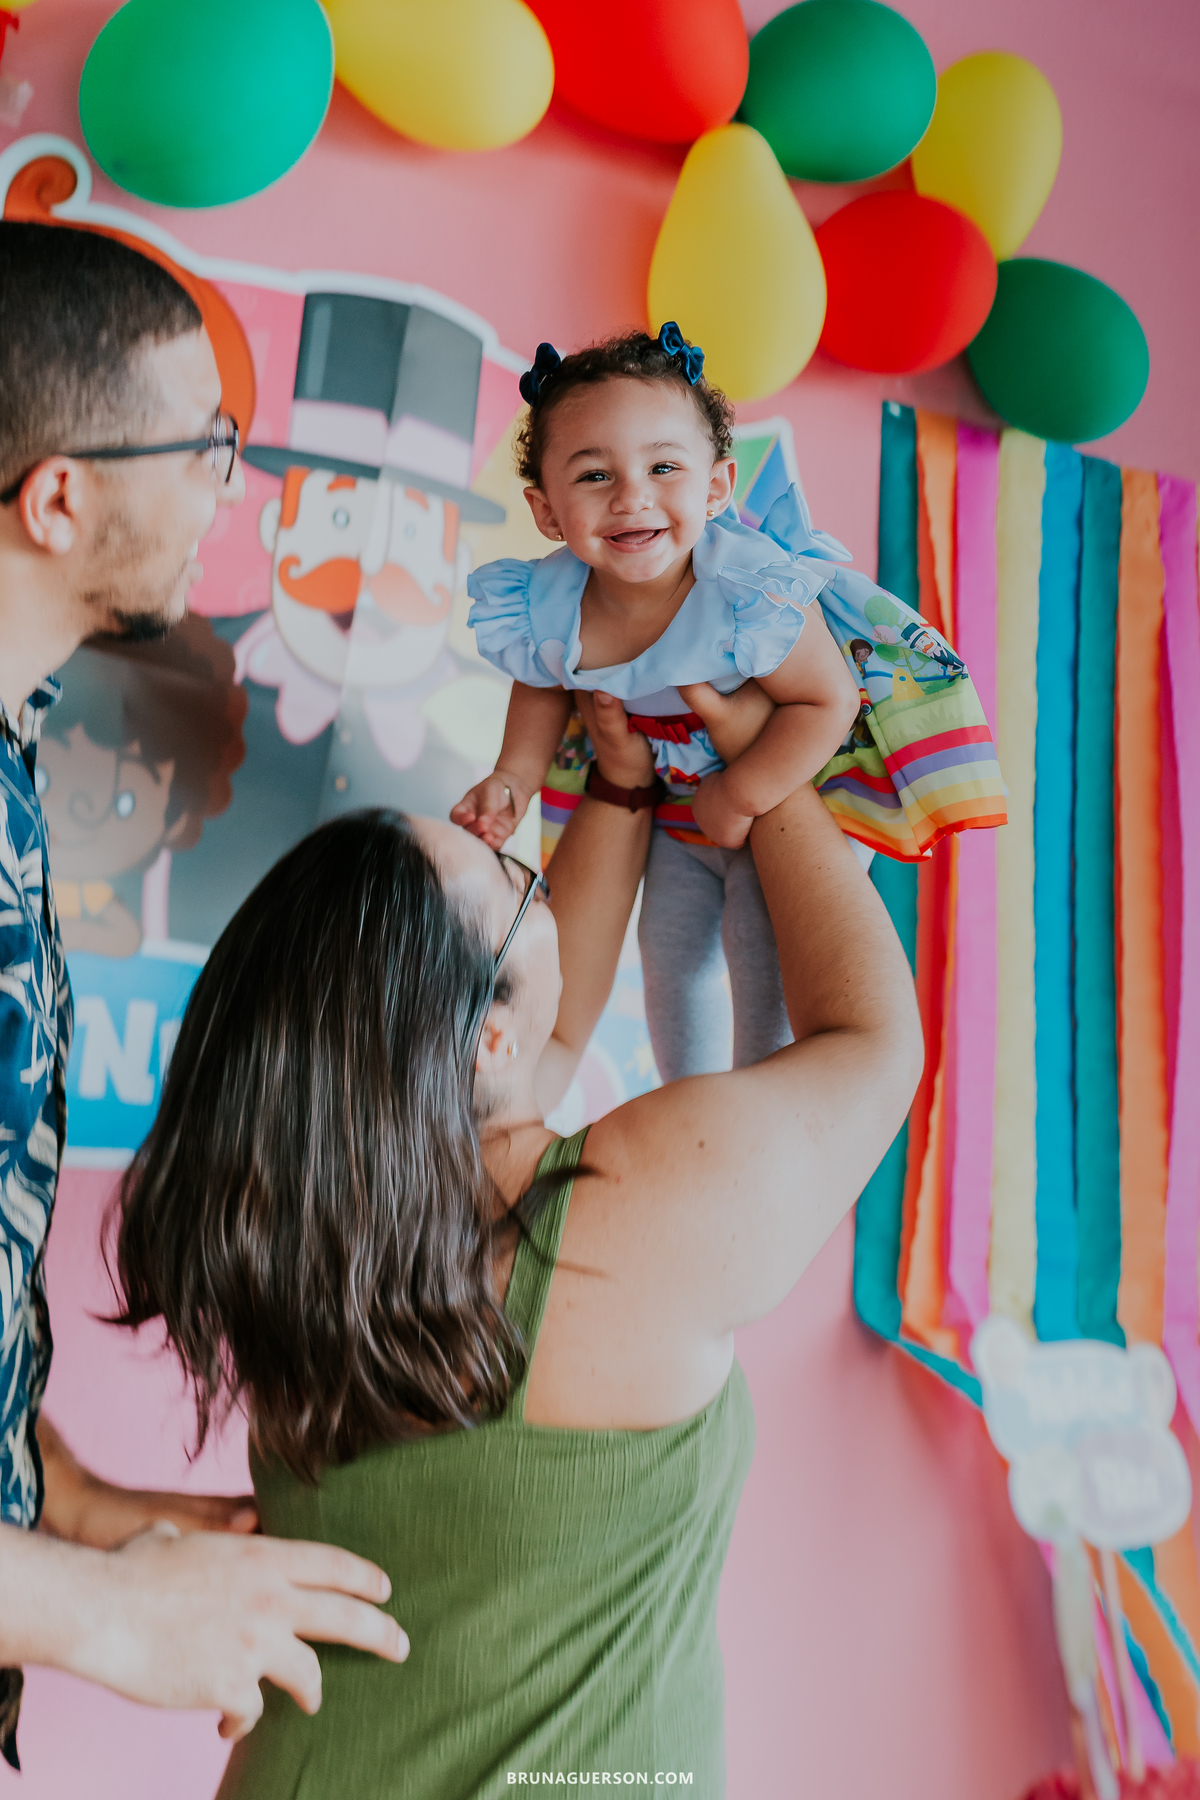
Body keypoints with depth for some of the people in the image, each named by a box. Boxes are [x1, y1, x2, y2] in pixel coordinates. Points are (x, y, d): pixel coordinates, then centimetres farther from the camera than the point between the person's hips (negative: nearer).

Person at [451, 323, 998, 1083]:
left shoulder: (751, 595, -39)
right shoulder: (544, 611, -24)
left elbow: (827, 701, -29)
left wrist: (739, 798, -28)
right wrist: (515, 776, -11)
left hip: (784, 783, -5)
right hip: (675, 797, 5)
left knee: (766, 969, 2)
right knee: (671, 954, 20)